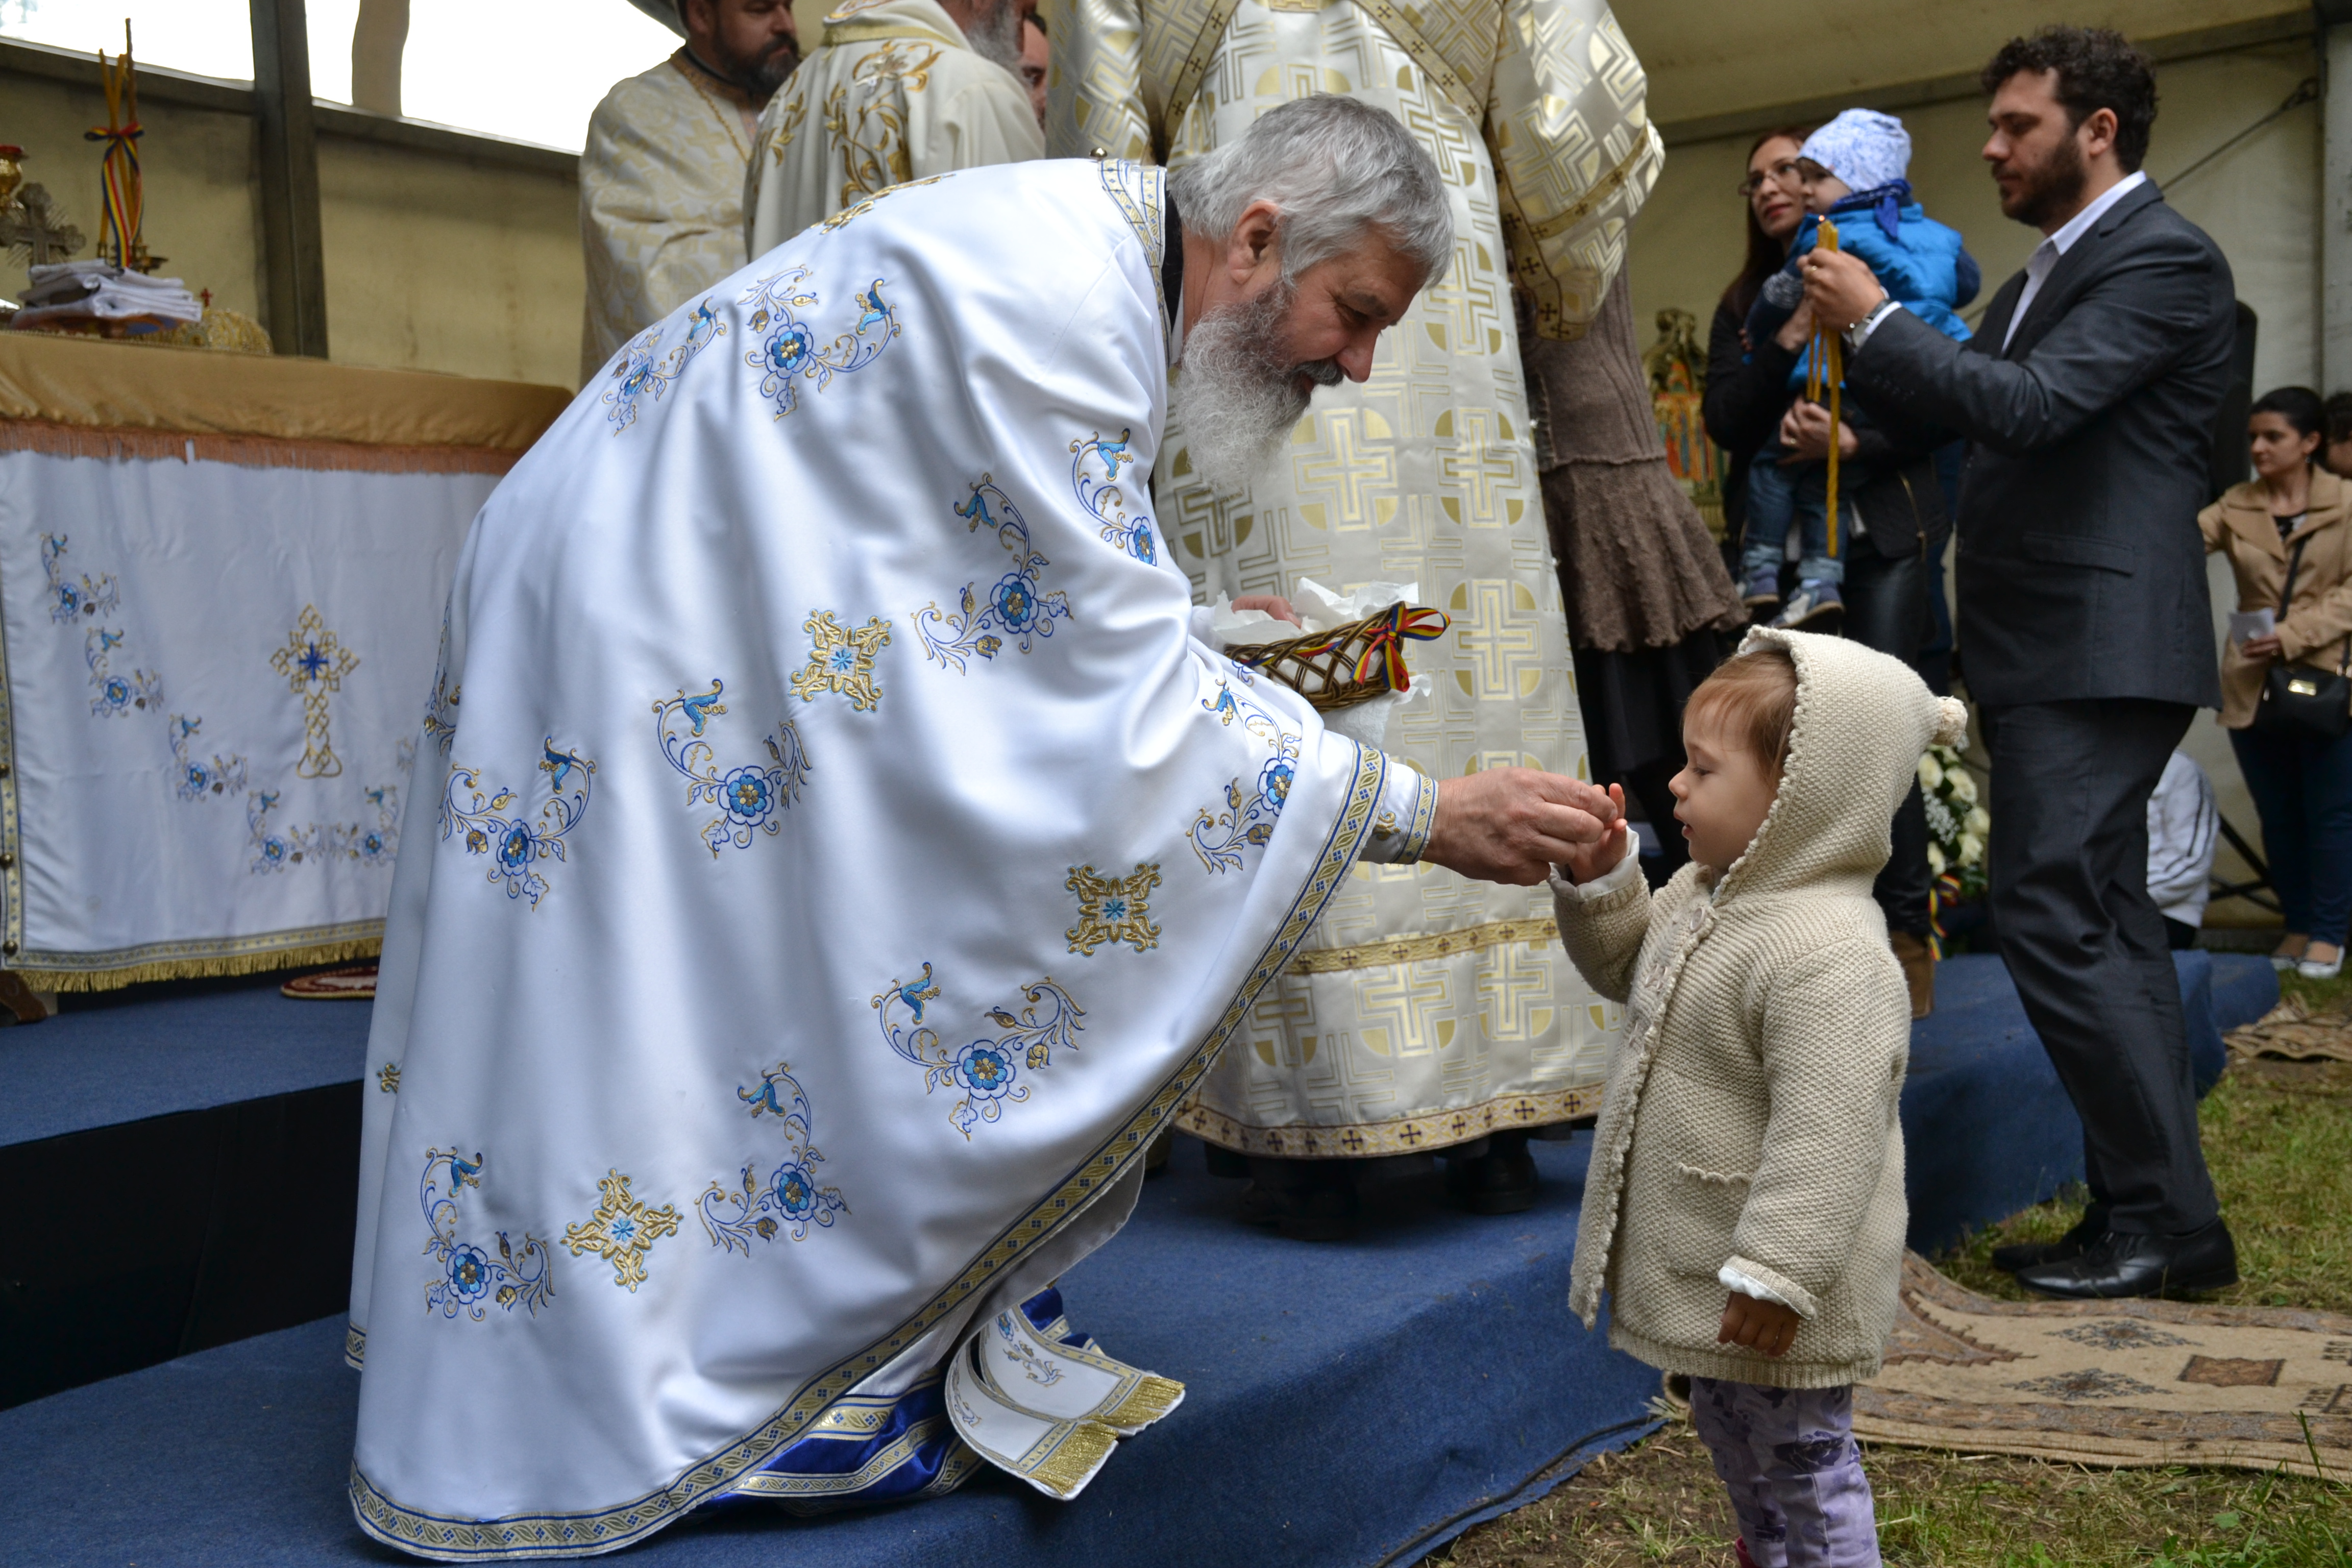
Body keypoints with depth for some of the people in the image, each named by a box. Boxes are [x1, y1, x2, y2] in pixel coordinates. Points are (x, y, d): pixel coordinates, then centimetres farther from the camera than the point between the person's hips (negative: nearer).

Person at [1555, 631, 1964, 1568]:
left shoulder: (1829, 955, -30)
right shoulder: (1705, 895, 1)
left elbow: (1828, 1136, -31)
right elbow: (1624, 967, 18)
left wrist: (1776, 1277, -29)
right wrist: (1596, 881, 0)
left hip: (1779, 1285, -10)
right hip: (1704, 1260, 10)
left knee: (1800, 1454, 9)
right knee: (1725, 1426, 28)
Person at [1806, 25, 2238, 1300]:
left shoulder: (2162, 258, -10)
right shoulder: (2048, 272, 20)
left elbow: (2030, 404, -22)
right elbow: (1970, 415, 20)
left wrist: (1876, 320, -13)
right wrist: (1859, 369, 5)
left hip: (2098, 648, -10)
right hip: (2050, 647, 10)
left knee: (2050, 912, -13)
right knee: (2101, 922, 11)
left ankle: (2166, 1217, -3)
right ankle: (2150, 1208, 18)